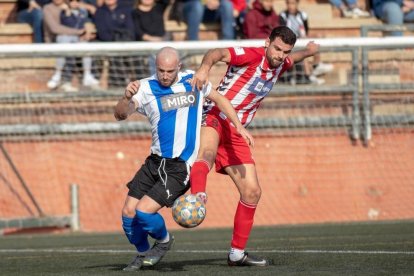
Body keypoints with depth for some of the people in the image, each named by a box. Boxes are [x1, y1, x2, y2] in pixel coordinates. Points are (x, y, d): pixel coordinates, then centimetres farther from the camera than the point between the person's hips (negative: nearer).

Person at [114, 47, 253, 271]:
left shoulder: (193, 80, 1)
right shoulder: (146, 87, -5)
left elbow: (218, 99, 18)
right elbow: (120, 115, -17)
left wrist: (238, 126, 12)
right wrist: (127, 98, -38)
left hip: (181, 167, -2)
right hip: (155, 161, 3)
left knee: (144, 211, -15)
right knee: (128, 213, 0)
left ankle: (164, 240, 16)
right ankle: (143, 253, 28)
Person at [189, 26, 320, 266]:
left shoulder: (279, 66, 12)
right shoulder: (252, 56, -13)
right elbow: (219, 53, -33)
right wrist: (205, 67, -53)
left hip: (236, 134, 8)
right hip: (215, 119, -8)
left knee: (252, 191, 7)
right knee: (207, 153, -41)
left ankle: (237, 253, 19)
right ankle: (197, 197, -72)